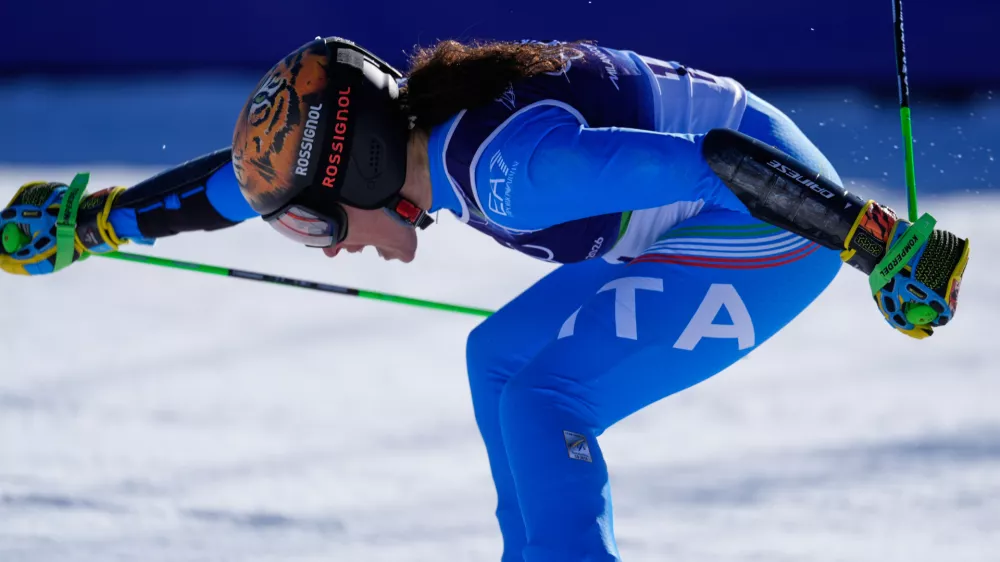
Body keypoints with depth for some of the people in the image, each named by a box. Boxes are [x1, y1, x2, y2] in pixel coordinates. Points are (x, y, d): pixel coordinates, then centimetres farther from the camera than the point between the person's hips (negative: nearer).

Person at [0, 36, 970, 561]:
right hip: (701, 232, 10)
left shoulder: (510, 168, -29)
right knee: (503, 356, 15)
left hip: (780, 225, -10)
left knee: (542, 393, -15)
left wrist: (890, 250, -34)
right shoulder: (402, 127, -1)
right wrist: (87, 222, 18)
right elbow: (242, 178, 13)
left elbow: (715, 162, -34)